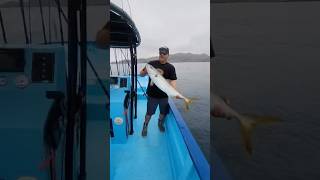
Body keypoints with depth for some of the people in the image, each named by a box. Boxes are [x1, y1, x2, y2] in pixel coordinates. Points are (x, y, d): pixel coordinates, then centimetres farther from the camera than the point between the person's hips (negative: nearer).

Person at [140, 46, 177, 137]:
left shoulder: (170, 67, -2)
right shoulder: (152, 63, -5)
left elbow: (173, 80, -8)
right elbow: (141, 74, 1)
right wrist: (145, 71, -22)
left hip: (165, 95, 2)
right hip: (152, 94, -2)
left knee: (164, 112, 17)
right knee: (149, 112, 7)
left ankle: (160, 123, 46)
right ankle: (145, 126, 32)